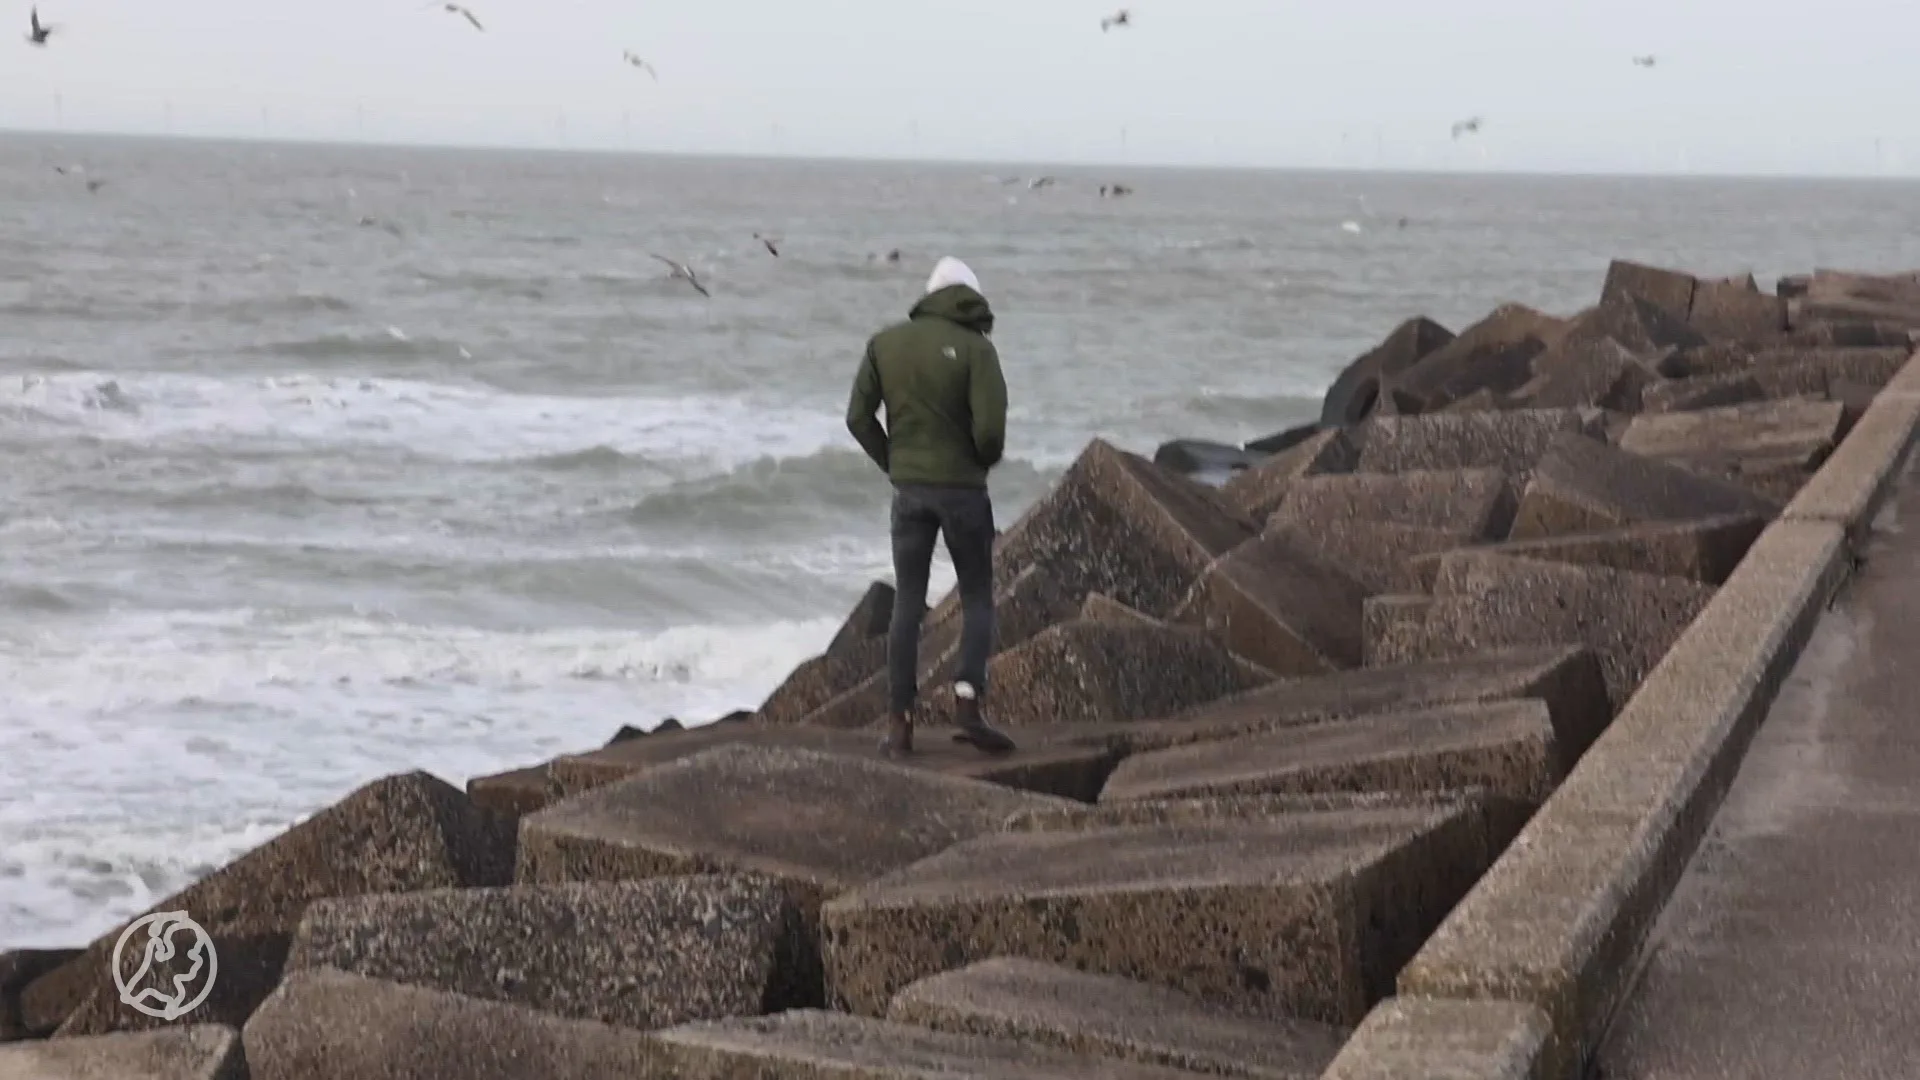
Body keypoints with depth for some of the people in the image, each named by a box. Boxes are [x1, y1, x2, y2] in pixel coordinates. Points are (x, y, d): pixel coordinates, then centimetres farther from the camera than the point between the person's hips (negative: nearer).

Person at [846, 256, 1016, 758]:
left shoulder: (884, 343, 3)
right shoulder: (975, 348, -10)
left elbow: (858, 417, 2)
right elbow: (990, 425, -18)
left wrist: (892, 463, 12)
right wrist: (984, 460, 3)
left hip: (909, 489, 3)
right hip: (962, 487, -3)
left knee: (907, 603, 9)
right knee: (977, 597, 9)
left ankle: (899, 721, 7)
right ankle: (968, 697, -8)